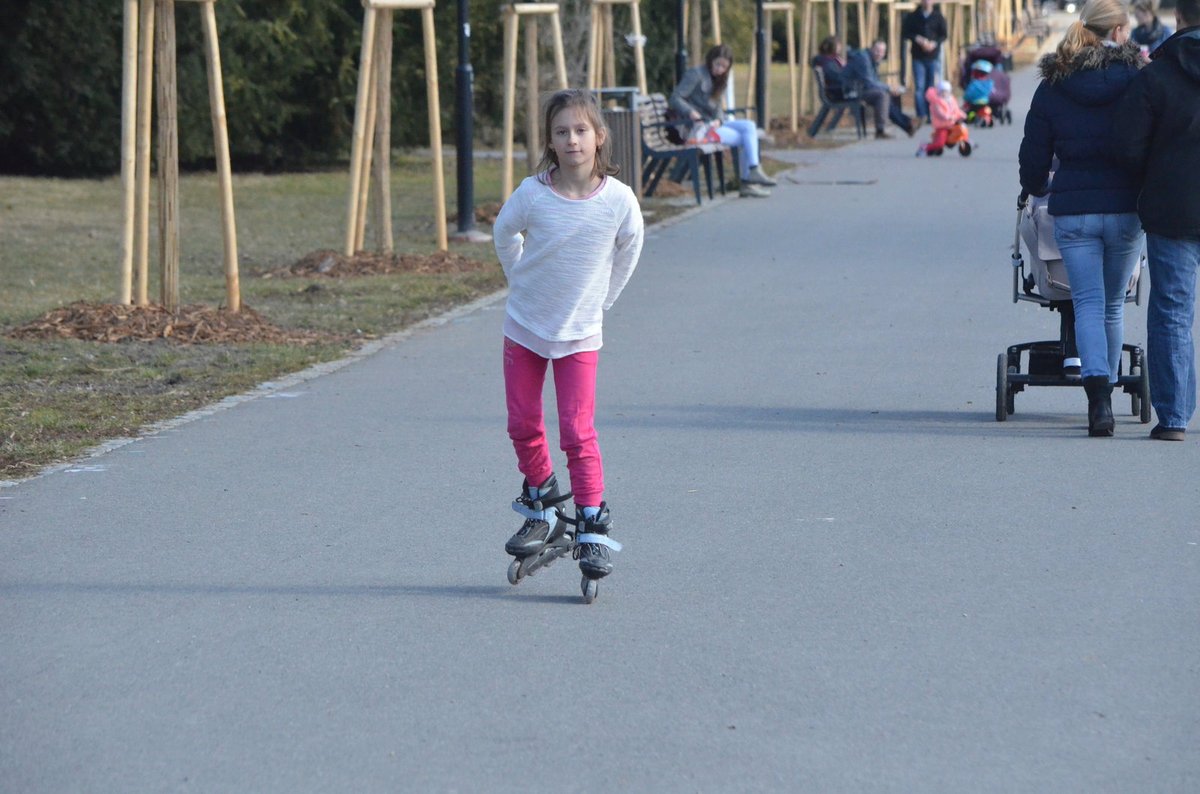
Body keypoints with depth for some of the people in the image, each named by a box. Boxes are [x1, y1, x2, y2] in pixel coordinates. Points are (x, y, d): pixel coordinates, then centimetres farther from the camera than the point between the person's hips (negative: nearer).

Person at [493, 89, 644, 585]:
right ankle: (541, 510, 26)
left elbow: (628, 252, 6)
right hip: (524, 325, 2)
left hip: (579, 332, -2)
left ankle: (593, 530, 0)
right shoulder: (532, 194, -14)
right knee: (523, 426, 6)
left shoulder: (618, 200, -14)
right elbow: (504, 234, 8)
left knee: (578, 433, -7)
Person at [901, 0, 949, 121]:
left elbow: (944, 34, 5)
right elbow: (904, 33, 4)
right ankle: (922, 115, -4)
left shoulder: (938, 17, 4)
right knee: (919, 87, -5)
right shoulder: (912, 17, 4)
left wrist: (935, 43, -13)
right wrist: (917, 38, -14)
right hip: (918, 57, 0)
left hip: (934, 57, 0)